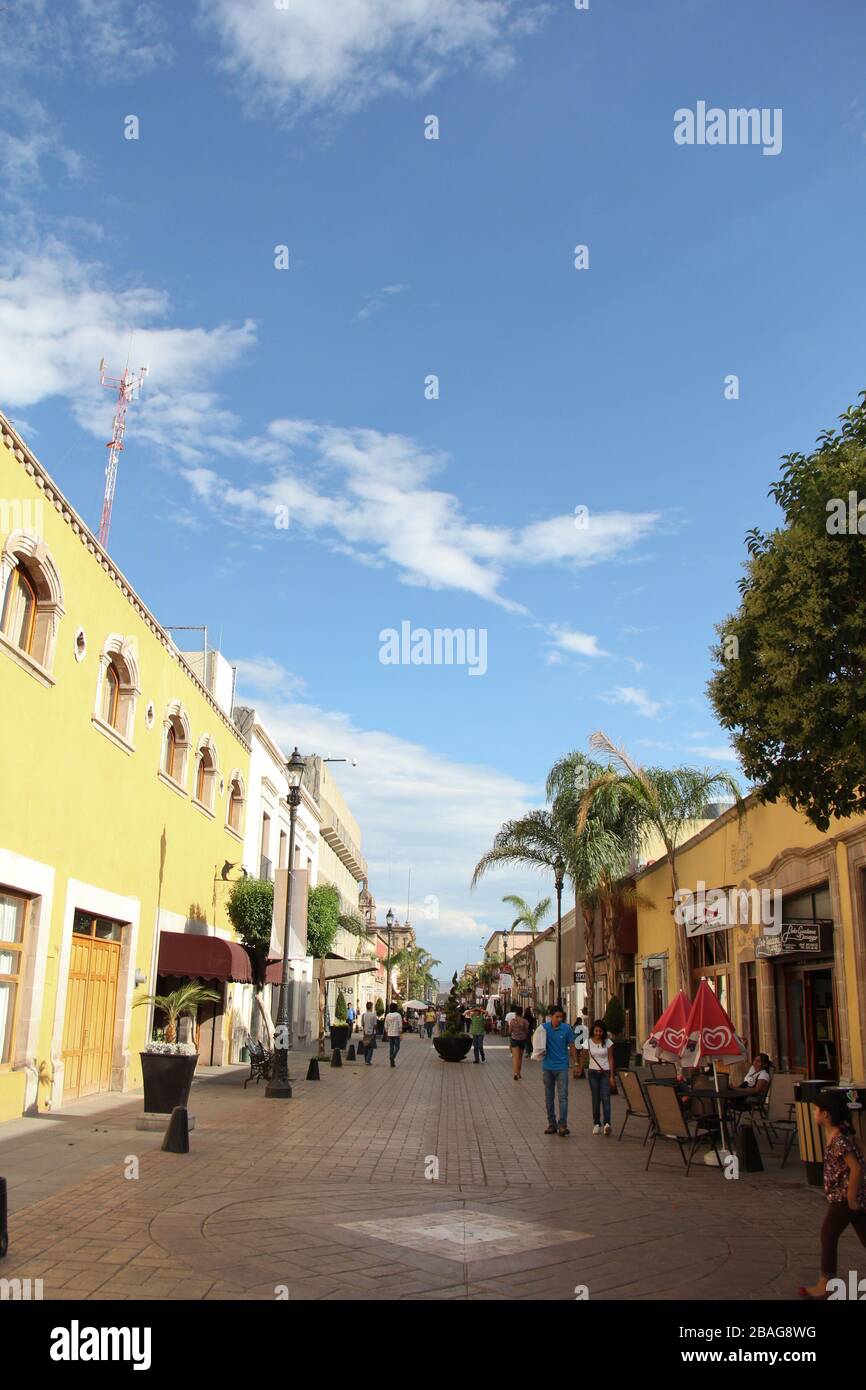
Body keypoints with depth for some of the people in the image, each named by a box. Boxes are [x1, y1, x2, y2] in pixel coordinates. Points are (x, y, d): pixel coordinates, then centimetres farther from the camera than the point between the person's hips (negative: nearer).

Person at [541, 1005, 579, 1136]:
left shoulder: (567, 1028, -4)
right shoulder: (544, 1028, -4)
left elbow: (572, 1047, 4)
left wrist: (575, 1064, 2)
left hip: (562, 1067, -2)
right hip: (547, 1066, 2)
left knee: (563, 1096, -9)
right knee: (549, 1097, 9)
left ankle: (563, 1125, -9)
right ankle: (552, 1124, 18)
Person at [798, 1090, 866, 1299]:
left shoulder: (839, 1140, -25)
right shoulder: (835, 1132, 4)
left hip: (844, 1195, -9)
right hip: (849, 1194, 9)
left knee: (828, 1235, 1)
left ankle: (825, 1285, 10)